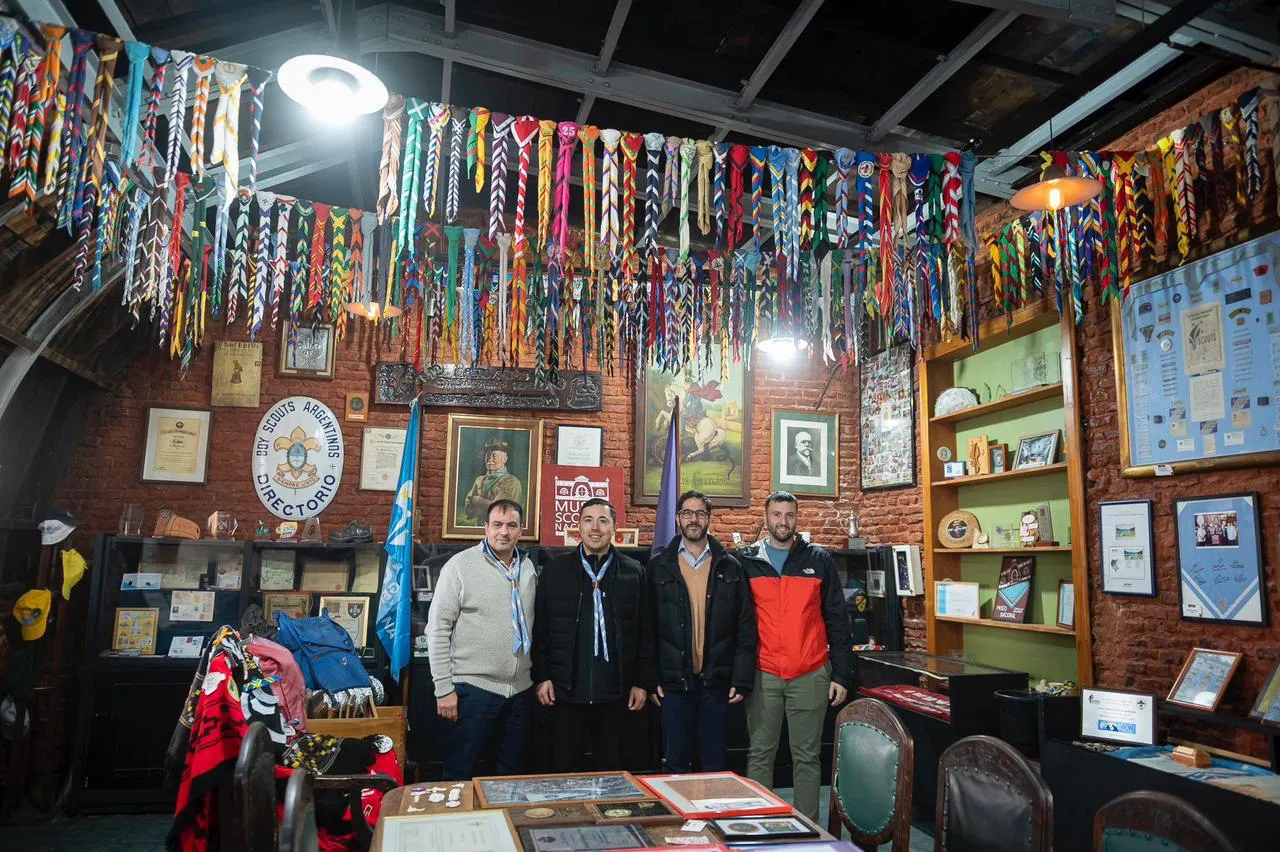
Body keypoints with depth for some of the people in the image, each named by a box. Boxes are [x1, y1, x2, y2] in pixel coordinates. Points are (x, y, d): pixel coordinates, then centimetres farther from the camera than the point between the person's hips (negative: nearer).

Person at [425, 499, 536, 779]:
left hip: (521, 690, 5)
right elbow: (438, 629, -9)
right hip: (474, 689, -5)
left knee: (511, 774, 17)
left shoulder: (527, 567, 7)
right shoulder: (461, 565, -9)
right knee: (460, 776, 5)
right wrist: (444, 688, -11)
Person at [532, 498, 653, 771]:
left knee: (611, 768, 12)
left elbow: (645, 633, 4)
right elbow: (540, 629, 3)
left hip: (615, 691, 1)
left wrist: (642, 682, 2)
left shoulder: (633, 572, 3)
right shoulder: (555, 570, 2)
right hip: (566, 689, 0)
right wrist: (541, 677, -1)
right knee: (563, 768, 9)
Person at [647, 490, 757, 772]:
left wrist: (741, 680, -4)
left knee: (715, 765, 10)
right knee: (676, 765, 9)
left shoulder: (730, 567, 5)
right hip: (673, 681, -1)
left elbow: (746, 628, 3)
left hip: (716, 682, 1)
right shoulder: (659, 567, 2)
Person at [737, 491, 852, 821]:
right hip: (763, 675, 0)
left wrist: (841, 675, 1)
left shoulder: (819, 560, 3)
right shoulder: (746, 561, 3)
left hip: (811, 676, 0)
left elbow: (837, 621, 5)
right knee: (760, 754, 7)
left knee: (807, 756, 8)